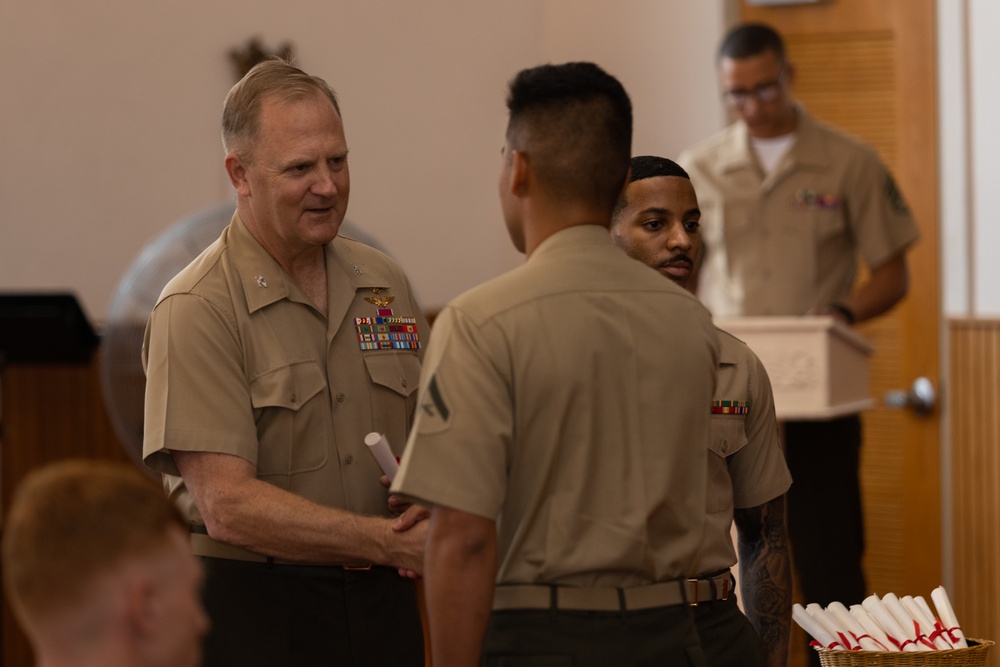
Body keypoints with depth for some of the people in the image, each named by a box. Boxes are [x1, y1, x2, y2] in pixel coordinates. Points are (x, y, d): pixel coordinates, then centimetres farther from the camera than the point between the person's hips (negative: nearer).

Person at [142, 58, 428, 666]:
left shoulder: (387, 285, 8)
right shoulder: (197, 309, -11)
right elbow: (226, 507, -18)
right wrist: (388, 542, -23)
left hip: (382, 602, 5)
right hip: (251, 609, -5)